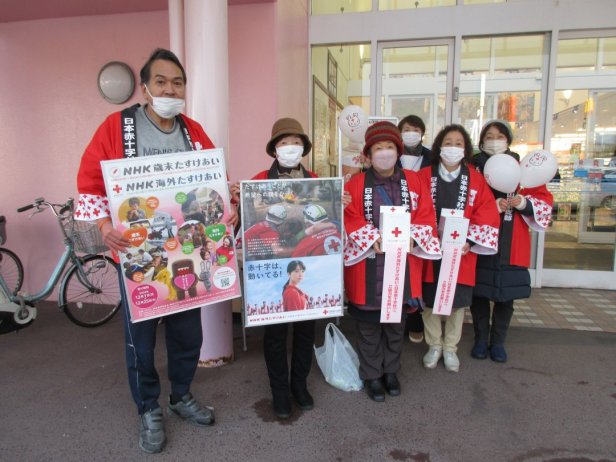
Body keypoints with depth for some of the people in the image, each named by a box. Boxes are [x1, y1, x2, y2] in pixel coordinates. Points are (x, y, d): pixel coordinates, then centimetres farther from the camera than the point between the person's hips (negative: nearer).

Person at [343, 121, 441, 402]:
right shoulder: (355, 184, -2)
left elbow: (426, 217, 0)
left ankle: (391, 371, 36)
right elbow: (350, 220, -8)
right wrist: (372, 239, -22)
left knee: (396, 322, 15)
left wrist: (411, 237, -17)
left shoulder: (414, 182, 5)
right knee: (368, 325, 8)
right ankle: (371, 375, 27)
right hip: (368, 267, -2)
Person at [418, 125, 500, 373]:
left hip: (462, 252, 1)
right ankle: (434, 345, 28)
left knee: (457, 301, 10)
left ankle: (450, 348, 29)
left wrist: (469, 241, -14)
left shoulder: (476, 179, 1)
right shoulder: (424, 176, -1)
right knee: (430, 301, 8)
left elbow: (487, 214, -3)